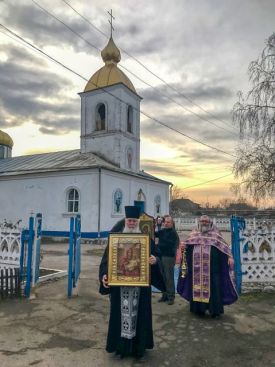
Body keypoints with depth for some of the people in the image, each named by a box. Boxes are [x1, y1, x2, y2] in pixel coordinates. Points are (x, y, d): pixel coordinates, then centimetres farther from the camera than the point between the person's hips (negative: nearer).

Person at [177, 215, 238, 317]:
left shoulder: (215, 234, 7)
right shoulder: (194, 234, 13)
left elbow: (224, 246, 0)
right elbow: (186, 247, 8)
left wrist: (230, 256, -13)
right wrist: (183, 246, -14)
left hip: (211, 267, -2)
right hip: (197, 268, 2)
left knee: (212, 286, -1)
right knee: (197, 286, 4)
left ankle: (214, 309, 8)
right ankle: (199, 308, 14)